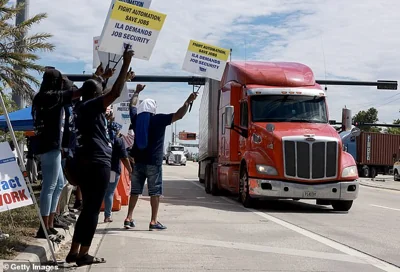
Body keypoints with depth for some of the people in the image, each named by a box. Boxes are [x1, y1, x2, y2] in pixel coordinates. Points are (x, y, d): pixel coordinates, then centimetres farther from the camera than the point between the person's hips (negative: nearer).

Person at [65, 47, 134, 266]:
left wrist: (125, 78, 37)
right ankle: (83, 254, -2)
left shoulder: (85, 108, 18)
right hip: (97, 163, -10)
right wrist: (126, 63, -15)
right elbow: (115, 93, -20)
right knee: (92, 209, -5)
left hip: (87, 163, 10)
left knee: (88, 208, 13)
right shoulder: (90, 106, -7)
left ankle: (74, 251, 13)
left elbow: (110, 95, 34)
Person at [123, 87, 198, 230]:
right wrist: (188, 101, -1)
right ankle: (153, 222, -3)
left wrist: (137, 92, 42)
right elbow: (179, 115, -10)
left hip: (137, 160, 5)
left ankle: (129, 219, 11)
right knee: (155, 192, 0)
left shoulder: (136, 118, 7)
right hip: (153, 162, -5)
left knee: (135, 191, 12)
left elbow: (132, 105, 27)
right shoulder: (159, 119, -7)